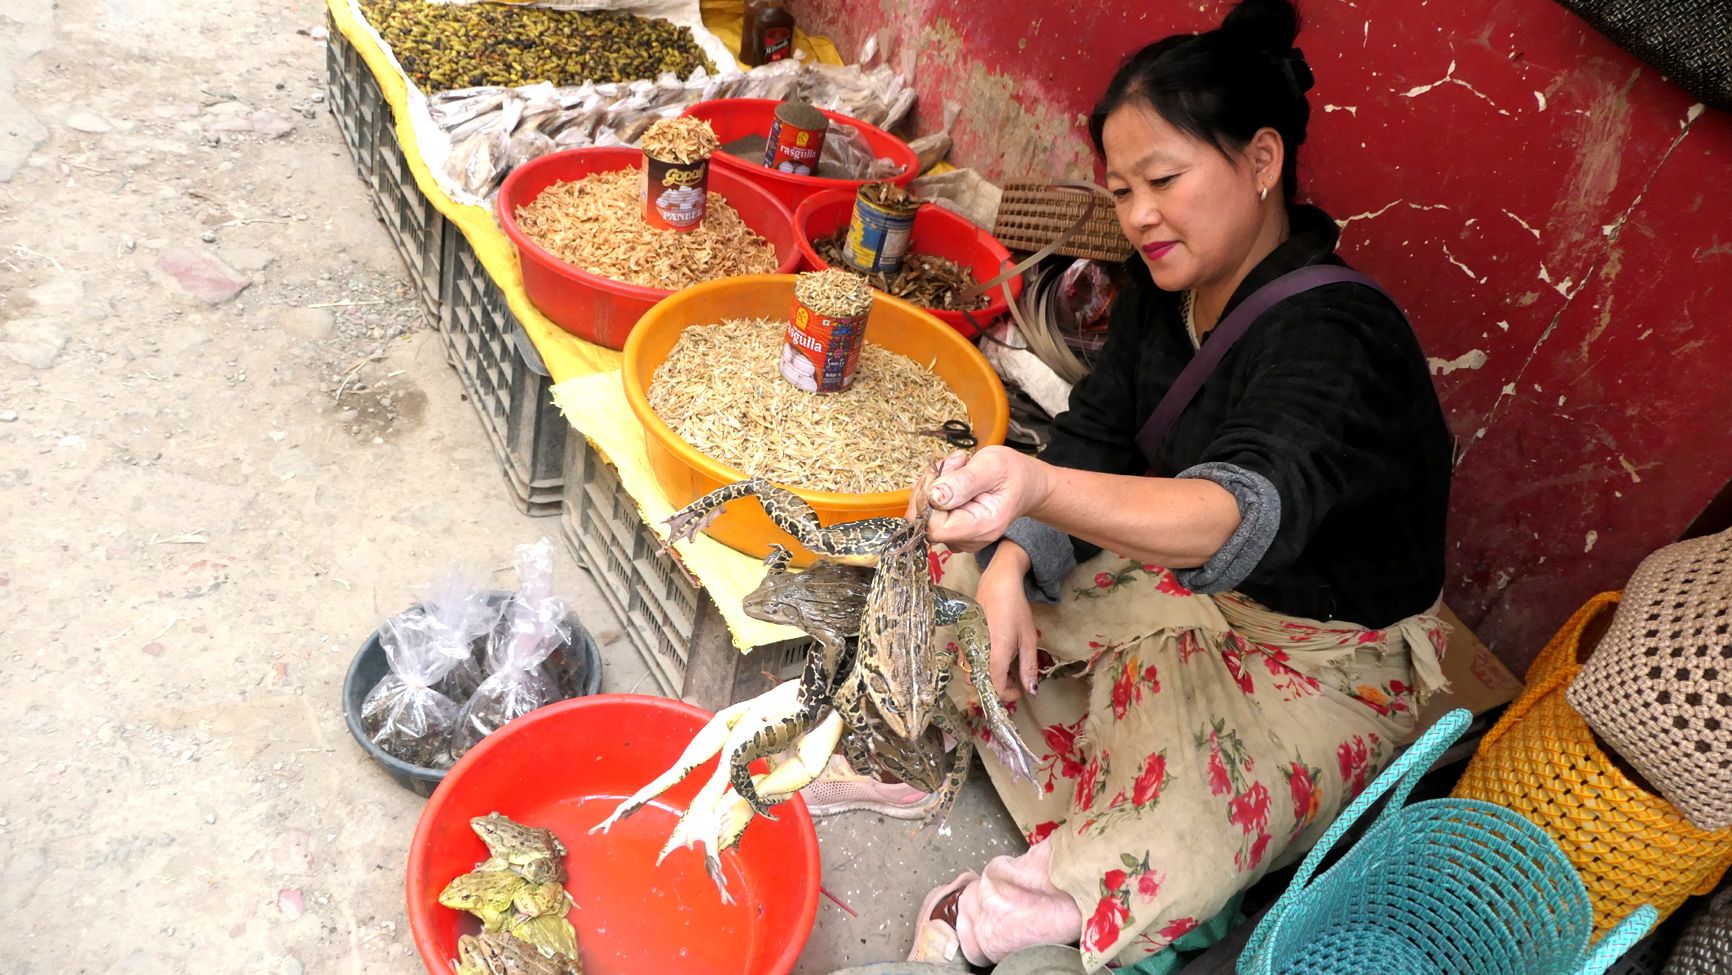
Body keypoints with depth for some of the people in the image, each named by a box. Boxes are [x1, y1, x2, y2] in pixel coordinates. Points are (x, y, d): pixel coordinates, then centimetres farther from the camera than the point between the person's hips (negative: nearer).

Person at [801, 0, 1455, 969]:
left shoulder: (1337, 342, -32)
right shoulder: (1169, 289, -7)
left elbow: (1236, 516, -49)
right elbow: (1094, 440, -1)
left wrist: (1038, 487, -67)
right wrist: (1011, 566, -18)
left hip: (1327, 653, -7)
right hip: (1190, 579, 8)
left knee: (1173, 839, -29)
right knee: (973, 571, -2)